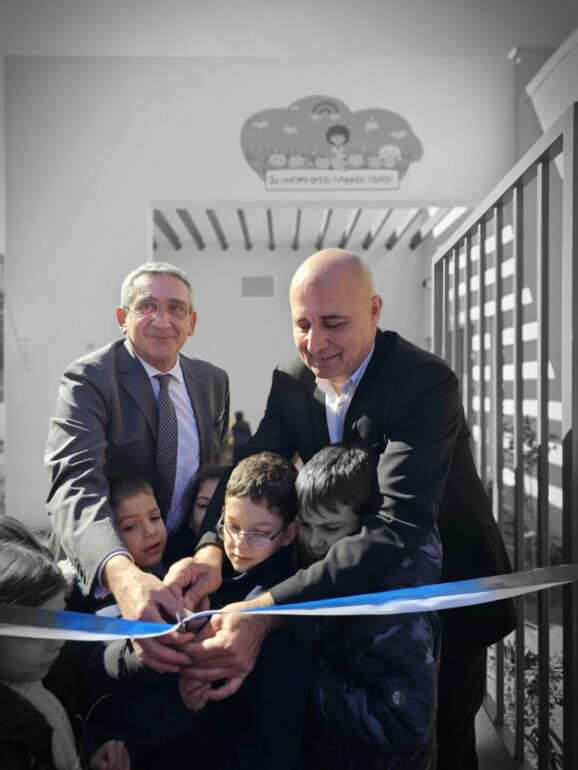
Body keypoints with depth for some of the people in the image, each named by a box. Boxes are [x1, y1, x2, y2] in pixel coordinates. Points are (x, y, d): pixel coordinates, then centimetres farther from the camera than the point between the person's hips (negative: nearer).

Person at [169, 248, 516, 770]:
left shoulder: (427, 383, -31)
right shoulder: (292, 382, -10)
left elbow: (400, 525, -41)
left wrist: (269, 610, -50)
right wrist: (212, 548, -35)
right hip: (358, 590, 5)